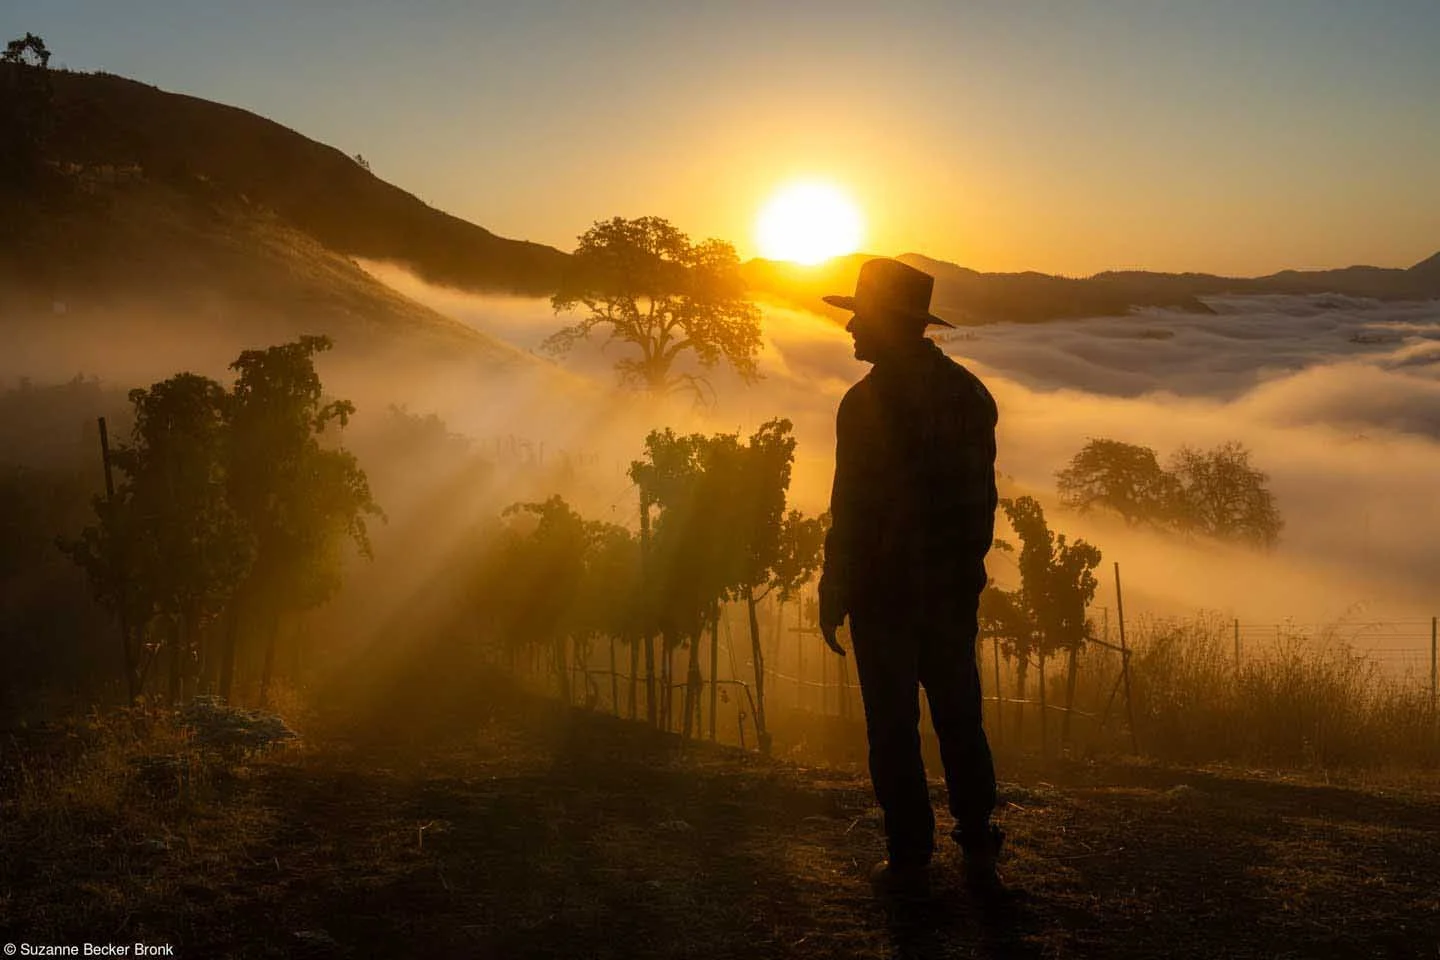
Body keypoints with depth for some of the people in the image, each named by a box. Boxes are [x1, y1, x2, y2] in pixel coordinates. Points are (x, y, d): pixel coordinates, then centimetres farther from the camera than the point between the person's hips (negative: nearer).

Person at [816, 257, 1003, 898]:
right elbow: (982, 493, 10)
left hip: (887, 588, -6)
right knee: (960, 720, 15)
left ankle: (910, 858, 10)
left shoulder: (869, 401, -16)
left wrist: (833, 596, -8)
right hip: (956, 590, 6)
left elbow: (854, 509, -16)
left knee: (894, 727, 4)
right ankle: (979, 854, 19)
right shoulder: (969, 391, 5)